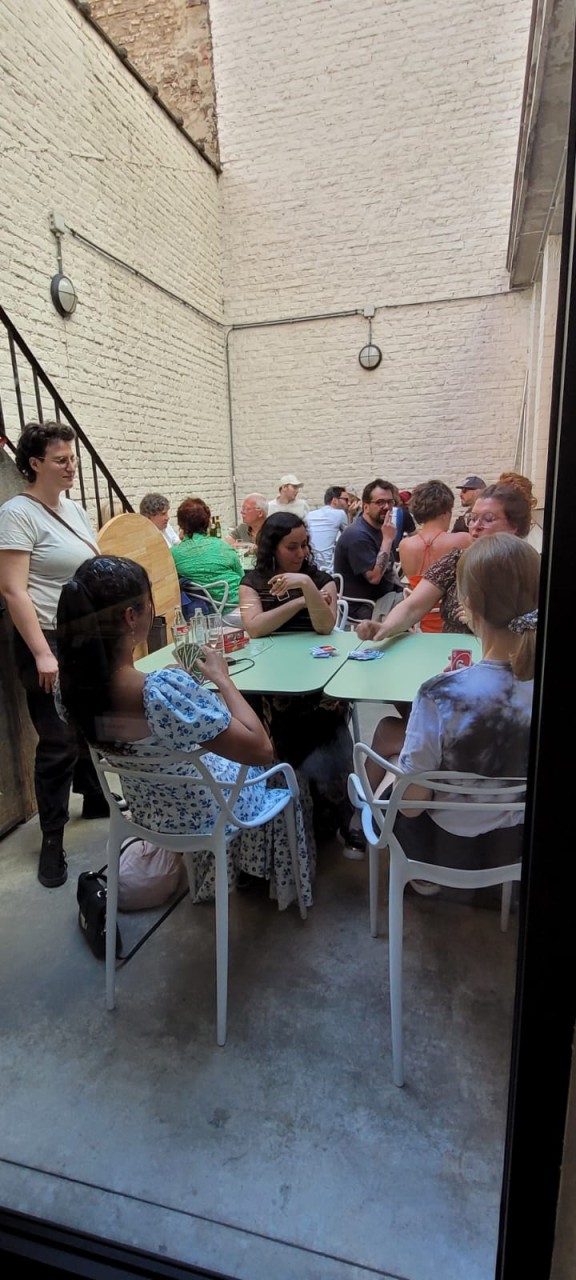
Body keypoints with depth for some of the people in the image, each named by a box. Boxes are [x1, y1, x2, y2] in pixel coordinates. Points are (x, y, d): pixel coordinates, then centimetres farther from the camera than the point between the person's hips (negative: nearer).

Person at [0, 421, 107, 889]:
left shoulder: (75, 509, 11)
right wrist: (42, 653, -21)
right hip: (50, 642, -7)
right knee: (58, 743, -1)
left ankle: (95, 799, 38)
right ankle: (52, 840, 14)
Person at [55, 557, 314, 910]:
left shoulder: (72, 685, -20)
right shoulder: (163, 691, -44)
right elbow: (260, 750, -33)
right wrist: (223, 679, -23)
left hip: (148, 808, 6)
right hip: (207, 811, -6)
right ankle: (284, 882, 52)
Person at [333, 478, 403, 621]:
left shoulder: (378, 529, 12)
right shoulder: (357, 535, -18)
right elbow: (374, 577, -25)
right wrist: (388, 539, -22)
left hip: (385, 595, 9)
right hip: (364, 607, -9)